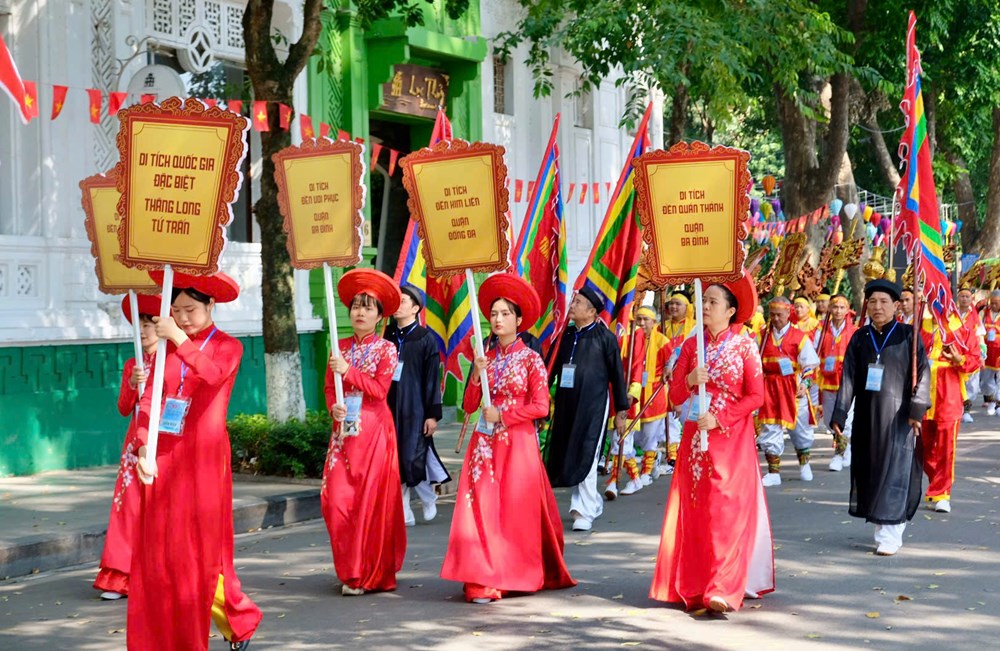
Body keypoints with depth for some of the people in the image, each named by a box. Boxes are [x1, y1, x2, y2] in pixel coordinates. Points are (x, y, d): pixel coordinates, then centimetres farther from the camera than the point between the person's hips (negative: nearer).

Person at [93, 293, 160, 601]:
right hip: (136, 443, 4)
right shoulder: (132, 365, 13)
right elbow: (124, 408, 7)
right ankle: (123, 578, 0)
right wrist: (133, 384, -9)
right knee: (130, 506, -1)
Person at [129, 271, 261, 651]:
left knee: (201, 547, -1)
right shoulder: (165, 348, 11)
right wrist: (143, 449, -8)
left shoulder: (228, 347, 2)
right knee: (158, 547, 2)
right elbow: (148, 401, 4)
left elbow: (212, 375, -21)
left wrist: (180, 338, -22)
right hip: (163, 459, 4)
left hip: (203, 456, -4)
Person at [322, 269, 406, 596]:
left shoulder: (386, 350, 0)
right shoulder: (341, 348, 12)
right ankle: (349, 569, 9)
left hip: (373, 431, -4)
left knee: (371, 498, -4)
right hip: (344, 431, 4)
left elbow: (380, 388, -11)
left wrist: (349, 371, -16)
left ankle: (370, 573, 2)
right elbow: (330, 387, 11)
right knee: (337, 498, -4)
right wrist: (334, 407, -8)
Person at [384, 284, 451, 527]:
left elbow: (432, 378, -4)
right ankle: (404, 514, 10)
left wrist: (432, 414, -8)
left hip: (414, 409, -4)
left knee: (413, 459, -7)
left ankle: (428, 498, 21)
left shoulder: (425, 339, -3)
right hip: (389, 407, 4)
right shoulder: (387, 336, 9)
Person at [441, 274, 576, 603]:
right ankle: (483, 579, -5)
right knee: (483, 507, -5)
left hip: (518, 441, -4)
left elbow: (540, 406, -7)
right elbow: (469, 406, 8)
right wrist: (477, 375, -6)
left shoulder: (531, 359, -1)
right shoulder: (486, 358, 11)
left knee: (516, 509, -3)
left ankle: (517, 574, 7)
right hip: (485, 443, 4)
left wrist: (502, 415, -9)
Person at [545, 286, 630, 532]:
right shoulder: (566, 335, 11)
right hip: (565, 405, 6)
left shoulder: (605, 337, -3)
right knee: (566, 454, 8)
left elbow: (617, 374, -1)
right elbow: (552, 368, 17)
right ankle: (593, 502, 24)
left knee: (585, 457, -8)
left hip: (594, 405, -6)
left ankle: (584, 511, -2)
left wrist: (621, 411, 0)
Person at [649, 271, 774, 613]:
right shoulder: (692, 346, 8)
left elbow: (756, 396, -6)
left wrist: (719, 417, -14)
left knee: (727, 510, -10)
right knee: (694, 510, 2)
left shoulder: (744, 345, -2)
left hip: (732, 437, -4)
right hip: (696, 436, 4)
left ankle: (723, 589, -14)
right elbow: (675, 394, 6)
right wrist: (690, 379, -15)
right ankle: (694, 585, 8)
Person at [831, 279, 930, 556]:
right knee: (869, 469, 6)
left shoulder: (908, 335, -2)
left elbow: (922, 373, -5)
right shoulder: (860, 338, 8)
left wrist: (916, 409, -15)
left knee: (895, 471, -5)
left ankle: (891, 535, -3)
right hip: (866, 416, 4)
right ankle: (881, 528, 18)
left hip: (897, 416, -4)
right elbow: (849, 377, 5)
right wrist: (839, 415, -2)